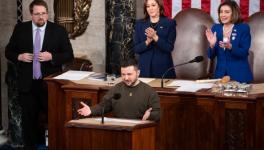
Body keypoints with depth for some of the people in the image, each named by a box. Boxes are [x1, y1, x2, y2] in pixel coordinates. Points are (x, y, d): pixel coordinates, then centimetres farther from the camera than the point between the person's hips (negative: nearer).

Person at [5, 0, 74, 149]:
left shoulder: (59, 31, -2)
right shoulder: (20, 29, 3)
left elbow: (69, 55, -2)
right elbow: (9, 51, 9)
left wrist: (51, 57, -18)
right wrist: (19, 57, -11)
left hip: (50, 84, -2)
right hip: (27, 84, 2)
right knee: (29, 120, 9)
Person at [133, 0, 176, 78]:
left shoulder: (170, 23, 1)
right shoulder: (140, 24, 9)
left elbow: (169, 48, -7)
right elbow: (136, 49, 4)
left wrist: (155, 37, -20)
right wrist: (147, 42, -15)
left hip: (163, 67, -2)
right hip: (145, 68, 2)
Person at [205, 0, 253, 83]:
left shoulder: (244, 28, -6)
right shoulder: (216, 28, 4)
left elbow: (244, 53, -13)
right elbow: (211, 56, 3)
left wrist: (230, 47, -30)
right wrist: (212, 45, -17)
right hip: (220, 74, 3)